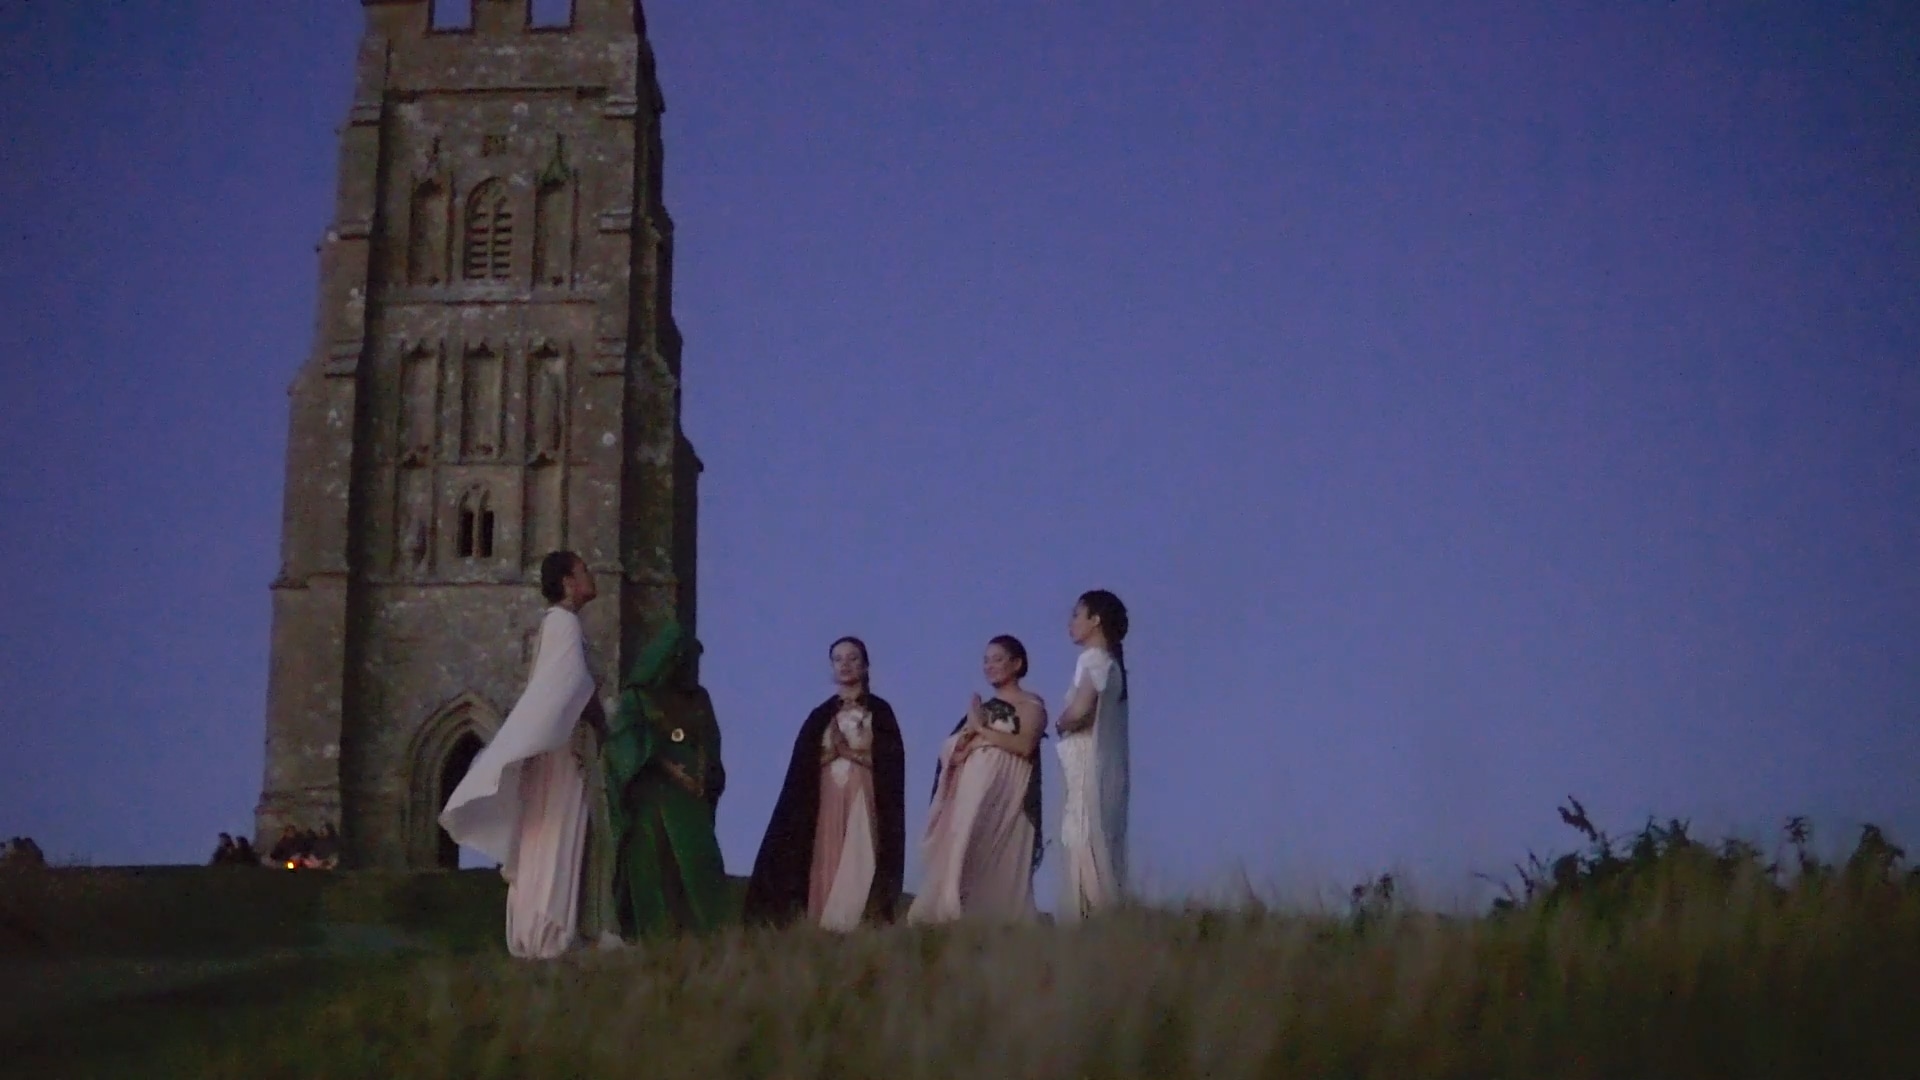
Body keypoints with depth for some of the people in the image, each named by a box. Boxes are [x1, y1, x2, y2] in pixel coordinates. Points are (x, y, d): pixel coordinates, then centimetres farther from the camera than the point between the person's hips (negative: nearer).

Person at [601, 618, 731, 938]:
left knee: (700, 866, -8)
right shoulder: (636, 697, 5)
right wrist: (667, 768, -16)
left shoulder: (698, 698, 18)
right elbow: (628, 742, -6)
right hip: (652, 797, -4)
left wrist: (704, 777, -4)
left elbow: (710, 746, 16)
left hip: (691, 795, 4)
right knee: (656, 868, -9)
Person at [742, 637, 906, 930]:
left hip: (864, 800, -2)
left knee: (859, 867, -11)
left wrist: (848, 751, -6)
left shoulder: (880, 711, 6)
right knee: (827, 868, -5)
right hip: (827, 801, 2)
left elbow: (891, 762, -2)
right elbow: (802, 766, 8)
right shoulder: (821, 715, 13)